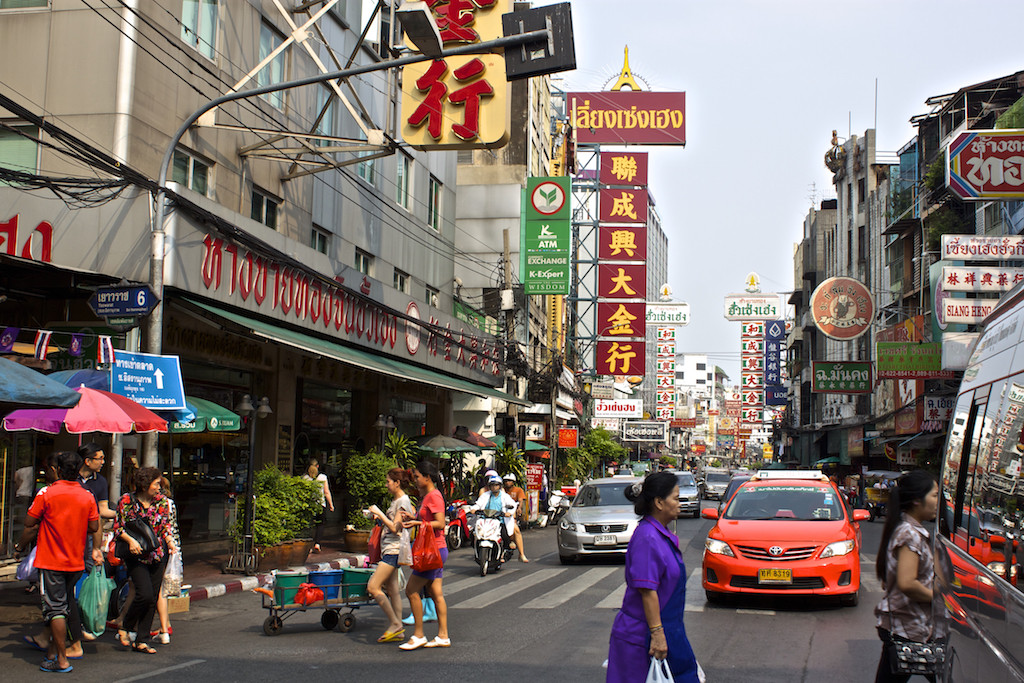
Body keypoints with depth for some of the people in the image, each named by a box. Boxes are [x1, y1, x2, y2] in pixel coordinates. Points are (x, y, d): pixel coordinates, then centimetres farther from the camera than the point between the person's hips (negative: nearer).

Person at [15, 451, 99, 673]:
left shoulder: (46, 493, -11)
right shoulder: (87, 496, -1)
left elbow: (30, 524, -7)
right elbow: (94, 527, 4)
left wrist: (20, 545, 10)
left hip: (50, 561, -4)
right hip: (76, 561, 4)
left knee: (55, 608, -3)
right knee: (65, 605, 16)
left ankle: (62, 660, -4)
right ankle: (53, 650, 25)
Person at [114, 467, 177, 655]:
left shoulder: (160, 500, 6)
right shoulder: (127, 501, -6)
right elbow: (118, 527, -4)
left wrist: (170, 540, -3)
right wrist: (131, 540, -19)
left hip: (158, 555, 5)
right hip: (136, 555, -5)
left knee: (152, 599, 3)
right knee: (145, 595, -17)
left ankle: (141, 641, 12)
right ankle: (125, 628, 8)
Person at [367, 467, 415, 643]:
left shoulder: (403, 501, -13)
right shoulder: (396, 500, 16)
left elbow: (395, 528, -19)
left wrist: (379, 513, -14)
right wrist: (381, 519, 10)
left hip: (394, 550, -10)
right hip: (388, 550, 10)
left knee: (373, 587, -14)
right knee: (392, 591, 9)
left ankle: (395, 624, -8)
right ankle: (397, 631, 12)